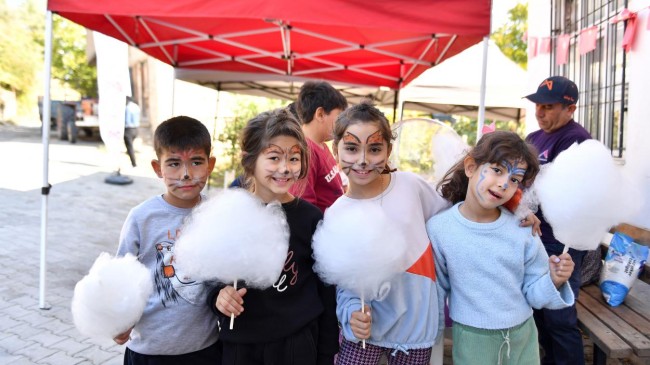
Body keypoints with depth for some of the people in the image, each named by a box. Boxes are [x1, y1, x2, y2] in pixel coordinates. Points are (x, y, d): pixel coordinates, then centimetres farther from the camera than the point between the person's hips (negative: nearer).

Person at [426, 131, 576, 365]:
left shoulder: (522, 230, -9)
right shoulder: (438, 229, -13)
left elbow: (533, 293, -2)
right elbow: (437, 288, -3)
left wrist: (553, 282, -19)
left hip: (524, 336, 2)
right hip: (472, 340, -1)